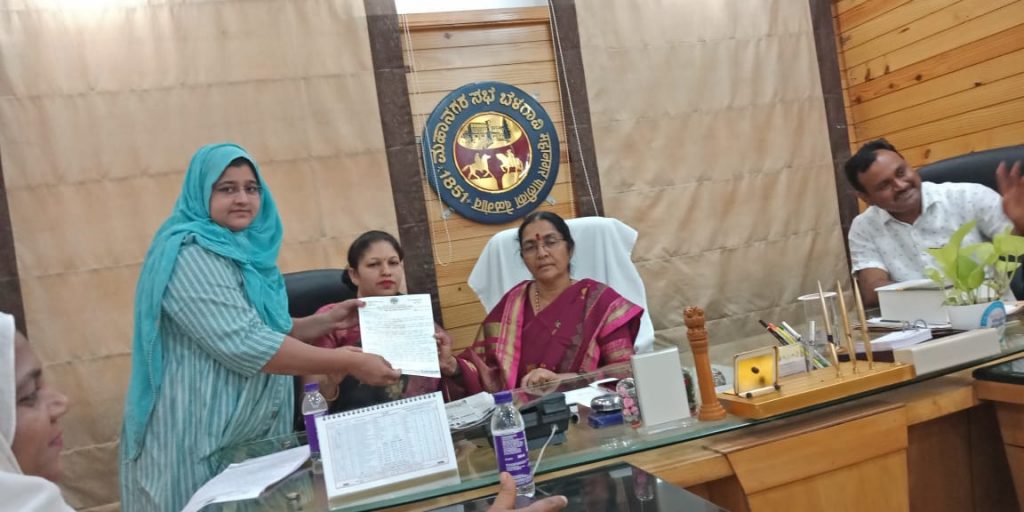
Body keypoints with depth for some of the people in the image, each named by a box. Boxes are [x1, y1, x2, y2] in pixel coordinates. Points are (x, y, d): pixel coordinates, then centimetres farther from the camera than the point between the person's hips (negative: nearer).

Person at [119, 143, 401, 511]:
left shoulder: (245, 250, 9)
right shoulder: (191, 253, -18)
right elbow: (244, 346, -26)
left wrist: (325, 322, 2)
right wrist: (350, 364, -25)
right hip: (198, 438, -8)